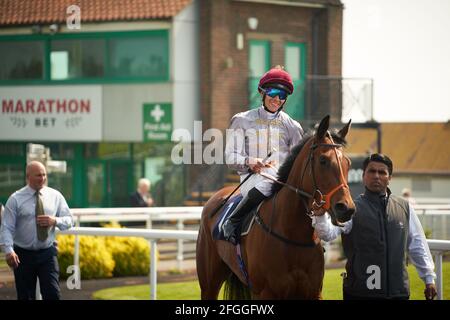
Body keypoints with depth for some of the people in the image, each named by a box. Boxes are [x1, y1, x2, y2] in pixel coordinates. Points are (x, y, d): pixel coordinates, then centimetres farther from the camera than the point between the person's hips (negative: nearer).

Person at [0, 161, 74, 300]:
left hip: (47, 253, 1)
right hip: (23, 255, -1)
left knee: (53, 294, -9)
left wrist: (55, 221, -14)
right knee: (25, 296, 4)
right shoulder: (15, 199, -4)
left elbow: (69, 220, 9)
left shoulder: (55, 196, 5)